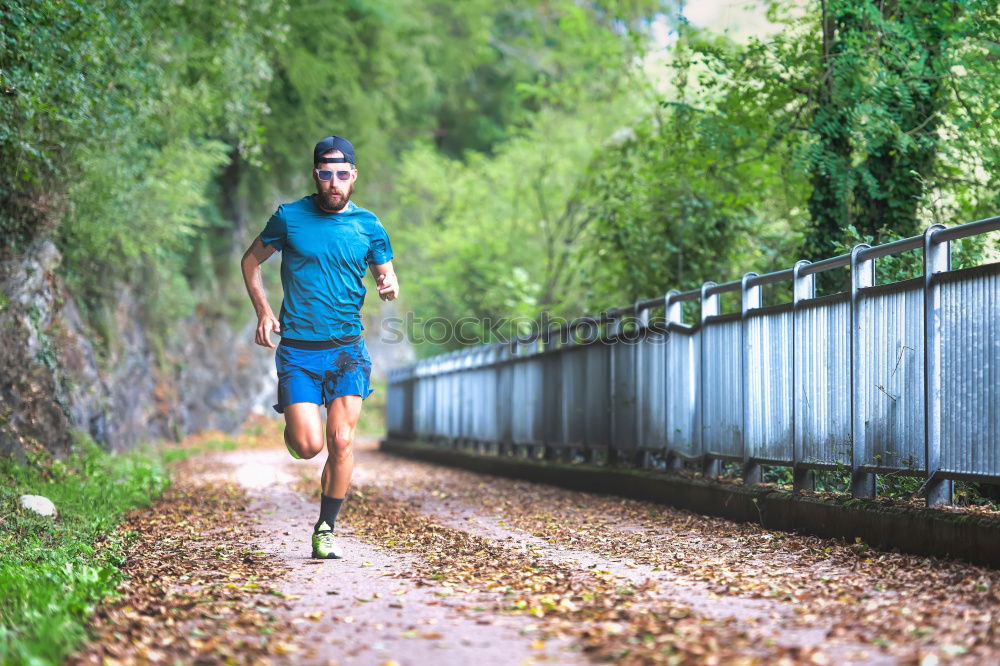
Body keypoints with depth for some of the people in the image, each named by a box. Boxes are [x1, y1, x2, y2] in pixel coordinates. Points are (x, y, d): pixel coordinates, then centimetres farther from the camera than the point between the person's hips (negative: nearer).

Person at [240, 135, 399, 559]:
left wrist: (389, 287, -11)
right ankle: (293, 429, 29)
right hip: (297, 350, -1)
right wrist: (263, 313, 0)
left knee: (341, 442, -8)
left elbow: (387, 277, 14)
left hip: (347, 349, 1)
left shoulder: (368, 226, 5)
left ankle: (325, 531, 8)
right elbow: (251, 261, 13)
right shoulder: (289, 217, 1)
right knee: (309, 446, -9)